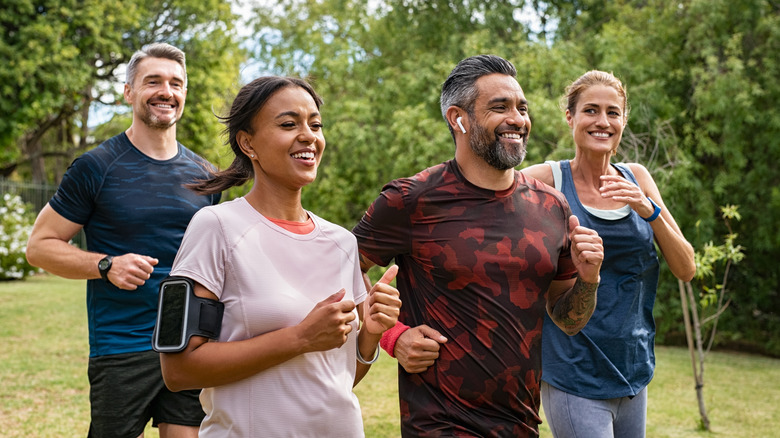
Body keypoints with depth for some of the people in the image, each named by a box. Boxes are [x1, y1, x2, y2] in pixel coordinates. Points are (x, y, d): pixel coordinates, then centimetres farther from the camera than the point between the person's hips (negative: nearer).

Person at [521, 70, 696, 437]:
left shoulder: (636, 179, 6)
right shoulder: (547, 180, -7)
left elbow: (686, 270, 3)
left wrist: (648, 210, -12)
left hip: (633, 372, 5)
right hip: (574, 376, -5)